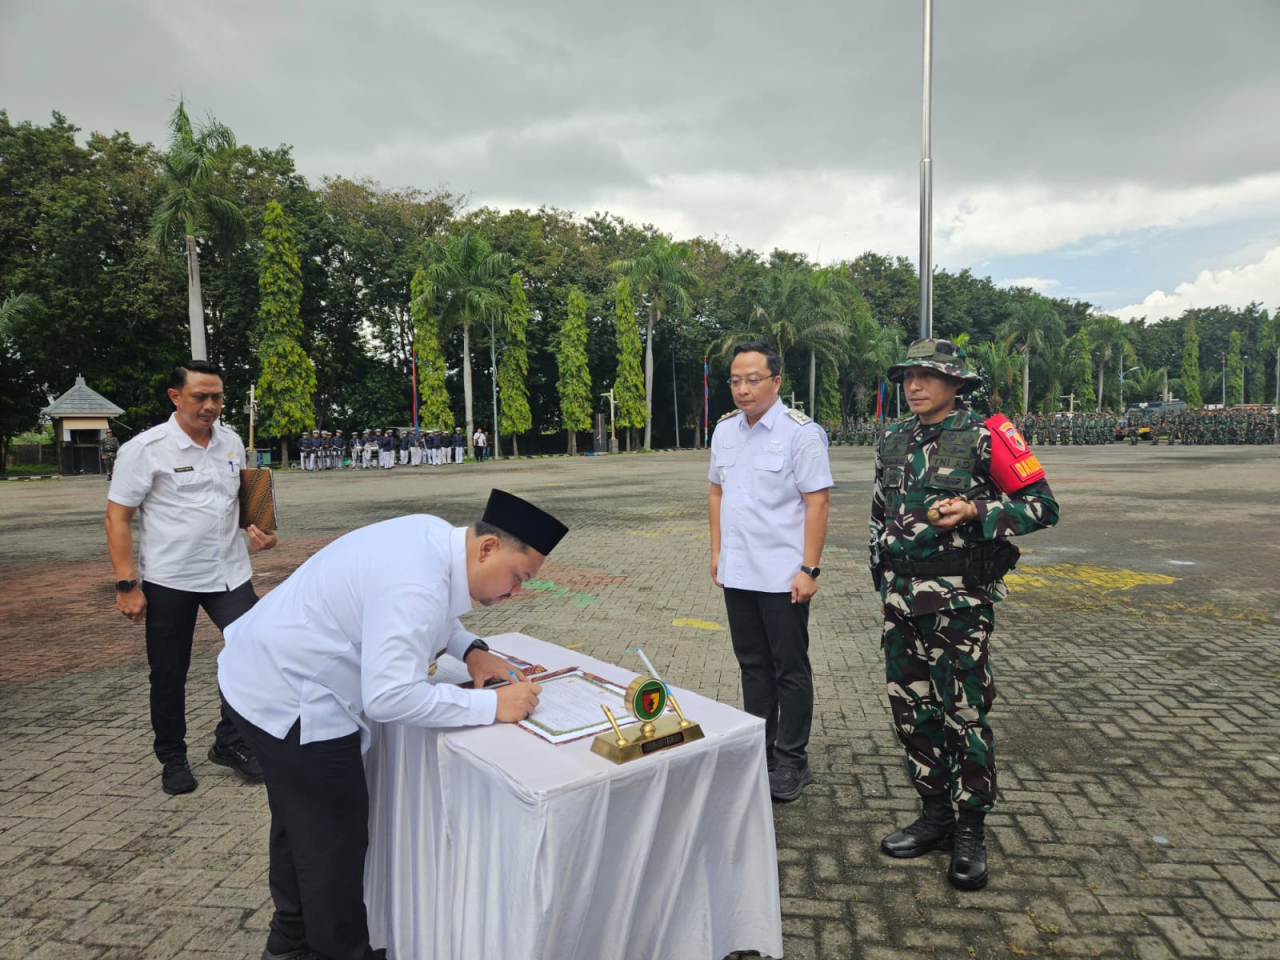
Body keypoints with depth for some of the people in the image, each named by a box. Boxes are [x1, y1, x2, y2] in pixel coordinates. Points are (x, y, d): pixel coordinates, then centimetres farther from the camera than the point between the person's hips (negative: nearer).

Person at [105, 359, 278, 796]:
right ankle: (172, 759, 30)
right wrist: (126, 585, -13)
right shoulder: (145, 448, -10)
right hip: (169, 580, -4)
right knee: (169, 674, 9)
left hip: (230, 574, 4)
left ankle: (229, 743, 20)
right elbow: (117, 518, -8)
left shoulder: (231, 442, 5)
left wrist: (259, 530, -2)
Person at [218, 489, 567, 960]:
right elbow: (390, 696, -36)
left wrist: (470, 650, -2)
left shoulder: (436, 535, -4)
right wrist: (491, 705, -29)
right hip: (287, 698, -10)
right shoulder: (417, 585, -33)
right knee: (335, 836, 4)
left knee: (301, 822, 25)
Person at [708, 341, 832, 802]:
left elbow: (817, 502, -15)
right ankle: (758, 752, 30)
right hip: (736, 573, 6)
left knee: (790, 671, 7)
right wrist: (717, 551, 11)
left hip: (782, 575, -6)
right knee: (753, 665, 17)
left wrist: (809, 569, -18)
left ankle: (791, 762, 21)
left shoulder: (801, 432, -12)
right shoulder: (725, 430, 7)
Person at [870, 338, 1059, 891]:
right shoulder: (892, 441, 11)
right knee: (912, 710, 12)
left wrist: (973, 510, -19)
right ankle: (935, 815, 29)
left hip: (958, 599, -6)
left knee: (965, 713, 2)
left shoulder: (983, 436, -7)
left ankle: (970, 833, 19)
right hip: (900, 597, 6)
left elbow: (1042, 506, -7)